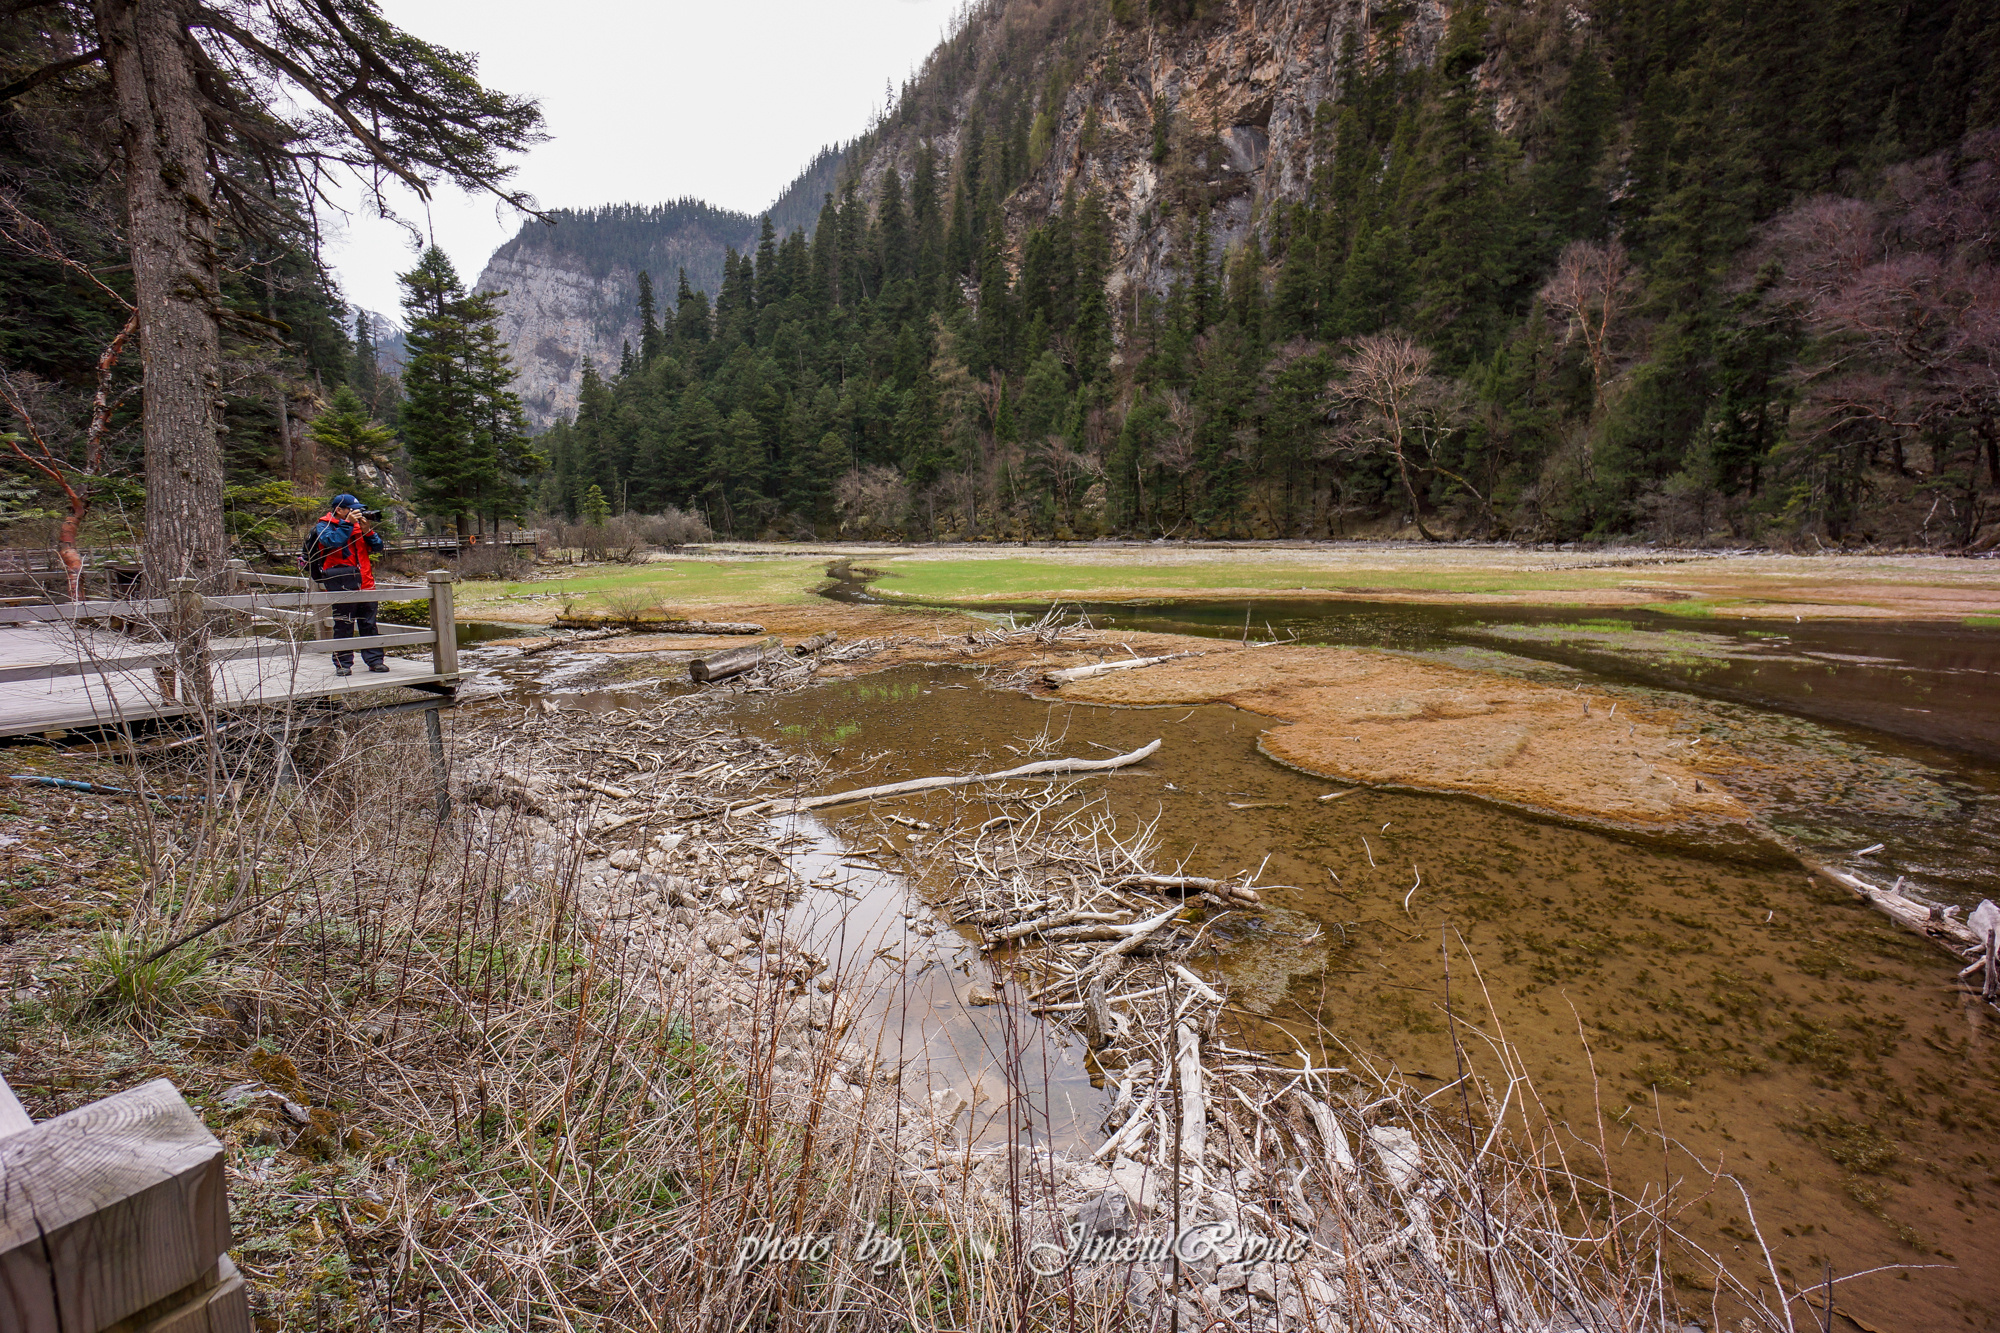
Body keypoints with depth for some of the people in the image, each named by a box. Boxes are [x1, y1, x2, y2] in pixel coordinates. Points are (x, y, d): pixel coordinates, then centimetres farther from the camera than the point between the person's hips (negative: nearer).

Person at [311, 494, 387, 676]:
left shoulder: (358, 524, 17)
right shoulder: (324, 526, 4)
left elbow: (378, 548, 12)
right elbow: (331, 541, -17)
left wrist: (367, 530, -3)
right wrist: (348, 523, -14)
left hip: (365, 583, 5)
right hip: (342, 585, -4)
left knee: (369, 624, 6)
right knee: (343, 625, -2)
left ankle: (375, 660, 10)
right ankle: (342, 664, 3)